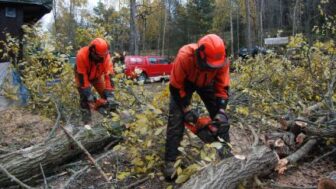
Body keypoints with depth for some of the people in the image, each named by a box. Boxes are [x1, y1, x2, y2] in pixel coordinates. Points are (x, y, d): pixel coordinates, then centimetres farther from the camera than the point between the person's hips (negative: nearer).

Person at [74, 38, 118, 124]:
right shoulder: (82, 55, -41)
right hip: (82, 75, -3)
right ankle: (87, 121, -8)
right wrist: (89, 95, -37)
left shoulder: (105, 56, -33)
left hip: (97, 76, 3)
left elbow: (108, 75, -34)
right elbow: (82, 76, -36)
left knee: (105, 94, -2)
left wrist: (110, 96, -39)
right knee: (84, 96, -15)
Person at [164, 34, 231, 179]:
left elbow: (223, 88, -20)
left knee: (220, 117, -1)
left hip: (207, 83, 3)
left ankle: (226, 152, 16)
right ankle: (170, 162, -9)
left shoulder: (222, 61, -32)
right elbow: (176, 86, -29)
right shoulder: (184, 57, -42)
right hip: (183, 83, -3)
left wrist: (221, 111, -30)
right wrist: (186, 109, -28)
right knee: (176, 119, -14)